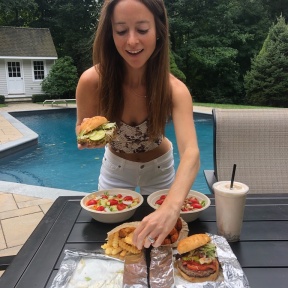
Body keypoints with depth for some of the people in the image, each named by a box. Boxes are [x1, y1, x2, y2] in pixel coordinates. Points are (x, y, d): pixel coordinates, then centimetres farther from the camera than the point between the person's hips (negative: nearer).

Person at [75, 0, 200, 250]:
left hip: (159, 168, 0)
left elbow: (191, 153, -45)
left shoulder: (174, 89, -31)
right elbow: (83, 131, -11)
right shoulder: (92, 80, -28)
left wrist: (171, 208, -63)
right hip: (116, 167, 1)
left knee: (159, 240, 20)